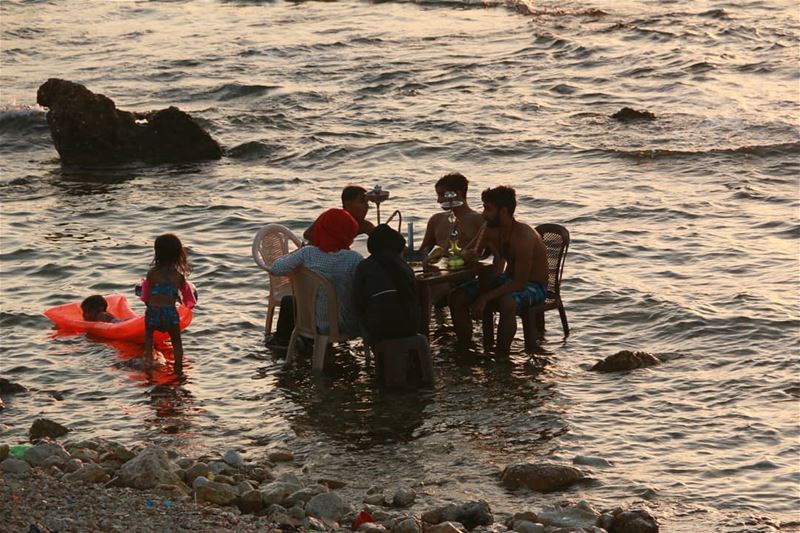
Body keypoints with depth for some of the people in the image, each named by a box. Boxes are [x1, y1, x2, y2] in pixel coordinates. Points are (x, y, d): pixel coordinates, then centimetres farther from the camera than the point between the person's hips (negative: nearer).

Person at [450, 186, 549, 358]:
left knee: (507, 302, -42)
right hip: (508, 279, 8)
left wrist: (485, 298, -33)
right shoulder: (491, 231, -4)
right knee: (457, 296, -4)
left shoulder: (524, 237, -28)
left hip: (533, 285, -8)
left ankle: (501, 356, -31)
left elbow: (520, 283, -30)